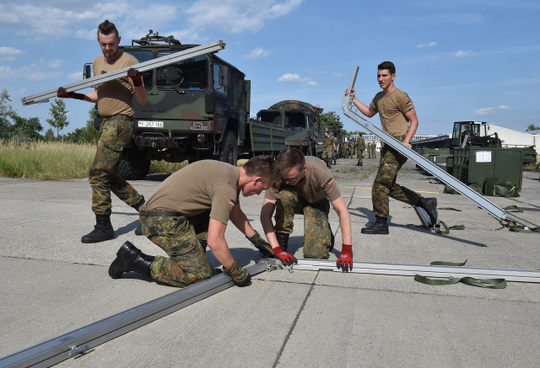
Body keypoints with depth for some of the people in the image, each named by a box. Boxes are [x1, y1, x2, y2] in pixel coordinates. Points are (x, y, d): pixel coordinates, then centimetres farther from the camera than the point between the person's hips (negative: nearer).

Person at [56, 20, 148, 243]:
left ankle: (103, 227, -4)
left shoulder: (129, 61, -7)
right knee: (111, 176, 11)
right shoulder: (97, 62, 17)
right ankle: (143, 207, 23)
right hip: (106, 122, 9)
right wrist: (74, 95, 16)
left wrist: (137, 81, -26)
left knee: (98, 173, -12)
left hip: (121, 121, -9)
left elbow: (143, 101, -9)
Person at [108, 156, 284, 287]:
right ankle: (134, 259, -4)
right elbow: (215, 241, -24)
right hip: (163, 221, -10)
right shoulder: (226, 189, -20)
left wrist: (258, 241, 31)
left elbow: (236, 213, 28)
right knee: (199, 274, -9)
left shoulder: (232, 173, 11)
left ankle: (194, 258, 15)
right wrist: (237, 273, -11)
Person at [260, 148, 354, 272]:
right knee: (285, 195, -37)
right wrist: (277, 249, -39)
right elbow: (265, 214, -31)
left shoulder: (320, 172, -37)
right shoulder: (278, 173, -32)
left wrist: (347, 250, -35)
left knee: (315, 254, -20)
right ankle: (281, 240, -15)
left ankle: (326, 232, 14)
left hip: (316, 203, -1)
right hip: (296, 201, 2)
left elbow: (342, 211, -32)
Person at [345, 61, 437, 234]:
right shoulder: (379, 97, 17)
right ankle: (425, 203, 19)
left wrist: (406, 141, -23)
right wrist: (353, 99, 29)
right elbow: (369, 112, 35)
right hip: (388, 145, 9)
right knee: (389, 186, 9)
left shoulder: (400, 96, -9)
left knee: (380, 184, -12)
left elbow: (414, 121, -9)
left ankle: (381, 223, -2)